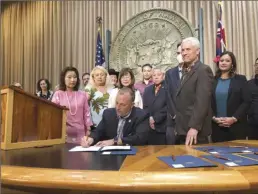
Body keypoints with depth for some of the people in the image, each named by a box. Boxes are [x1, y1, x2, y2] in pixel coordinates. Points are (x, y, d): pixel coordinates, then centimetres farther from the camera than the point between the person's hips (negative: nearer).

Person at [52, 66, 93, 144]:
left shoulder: (82, 94, 5)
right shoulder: (58, 94, 1)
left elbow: (86, 113, 7)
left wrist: (88, 131, 5)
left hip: (79, 134, 1)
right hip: (64, 133, -1)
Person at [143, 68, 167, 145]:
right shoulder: (147, 89, 17)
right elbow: (145, 107, 13)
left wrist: (155, 118, -11)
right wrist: (149, 119, -4)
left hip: (164, 127, -4)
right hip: (150, 127, 4)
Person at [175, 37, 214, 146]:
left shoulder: (203, 70, -10)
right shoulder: (186, 71, 16)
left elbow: (202, 101, -20)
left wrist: (194, 127, -25)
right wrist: (177, 127, 10)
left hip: (195, 130, -8)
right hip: (183, 129, 8)